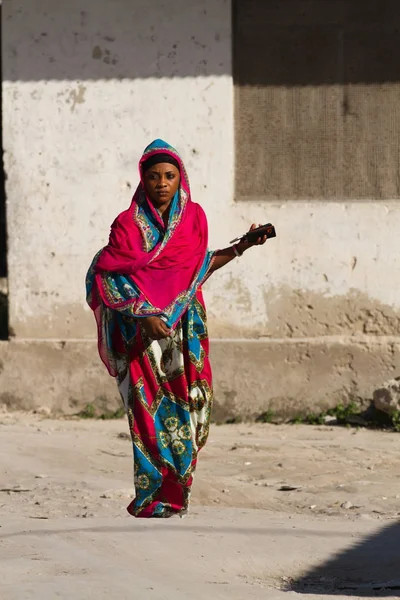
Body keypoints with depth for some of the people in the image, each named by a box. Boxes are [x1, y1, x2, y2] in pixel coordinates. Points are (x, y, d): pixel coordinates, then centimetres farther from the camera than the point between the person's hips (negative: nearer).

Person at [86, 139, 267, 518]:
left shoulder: (193, 217, 9)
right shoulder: (129, 224, -3)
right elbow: (106, 277, -7)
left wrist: (239, 249, 13)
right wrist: (143, 315, -17)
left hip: (185, 325, 3)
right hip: (142, 329, -3)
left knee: (187, 405, -2)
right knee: (150, 408, -7)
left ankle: (175, 495, 9)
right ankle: (153, 499, -1)